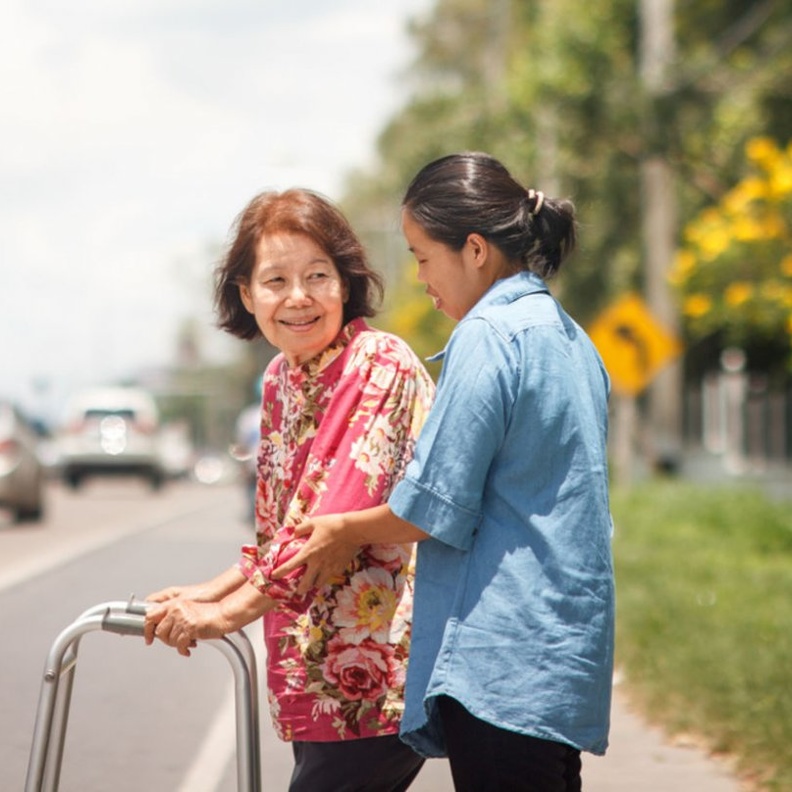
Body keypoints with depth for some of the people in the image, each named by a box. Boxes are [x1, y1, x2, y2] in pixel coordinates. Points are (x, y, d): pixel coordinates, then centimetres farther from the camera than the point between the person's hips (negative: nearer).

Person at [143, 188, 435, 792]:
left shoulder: (381, 367, -14)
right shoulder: (281, 379, 12)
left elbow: (337, 516, -21)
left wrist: (229, 611, -19)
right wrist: (208, 592, 10)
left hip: (381, 668, -8)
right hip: (319, 674, 8)